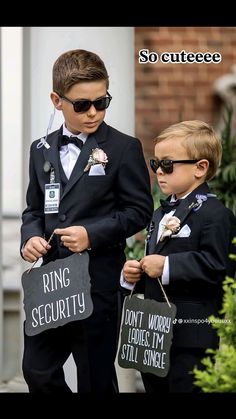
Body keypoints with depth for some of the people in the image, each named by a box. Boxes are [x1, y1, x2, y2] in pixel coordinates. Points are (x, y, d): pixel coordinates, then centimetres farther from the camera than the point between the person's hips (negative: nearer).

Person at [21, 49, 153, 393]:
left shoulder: (124, 148, -6)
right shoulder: (42, 150, 10)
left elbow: (140, 210, -7)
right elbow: (34, 209, 15)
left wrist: (92, 234, -18)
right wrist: (31, 237, -6)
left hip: (99, 283, -5)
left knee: (96, 379, 5)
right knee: (37, 371, 8)